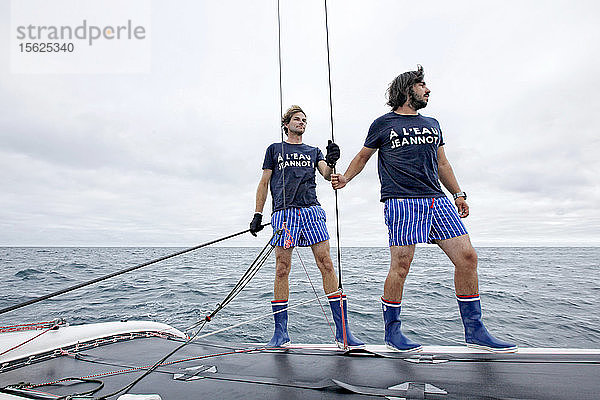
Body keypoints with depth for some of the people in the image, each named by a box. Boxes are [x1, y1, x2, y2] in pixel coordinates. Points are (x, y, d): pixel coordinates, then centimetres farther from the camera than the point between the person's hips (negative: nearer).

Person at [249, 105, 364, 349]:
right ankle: (280, 332, 8)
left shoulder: (313, 151, 23)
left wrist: (331, 162, -17)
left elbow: (326, 175, 6)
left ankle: (342, 331, -3)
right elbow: (264, 183, 15)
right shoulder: (275, 150, 19)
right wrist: (258, 214, 6)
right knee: (282, 269, -3)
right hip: (284, 212, -1)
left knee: (326, 264, -8)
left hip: (311, 210, 1)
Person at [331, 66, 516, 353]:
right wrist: (344, 178, 0)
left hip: (437, 200, 6)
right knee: (401, 265, -9)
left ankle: (474, 331, 12)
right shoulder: (383, 124, 9)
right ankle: (392, 331, 10)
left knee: (467, 257, -2)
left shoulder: (432, 124, 24)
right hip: (400, 201, -5)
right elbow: (363, 157, 15)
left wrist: (458, 194, 21)